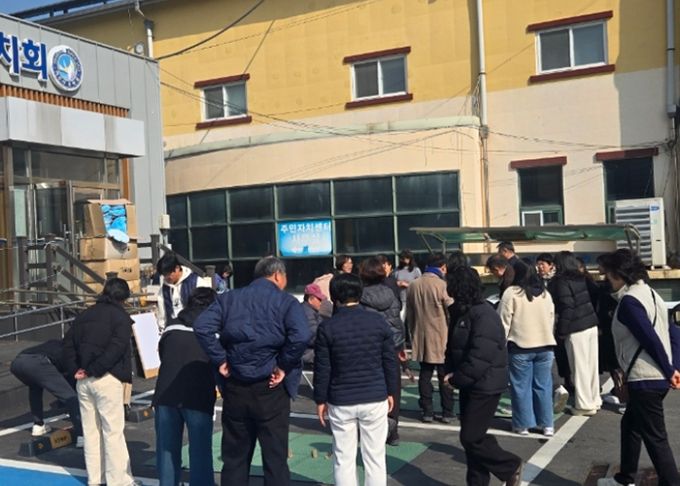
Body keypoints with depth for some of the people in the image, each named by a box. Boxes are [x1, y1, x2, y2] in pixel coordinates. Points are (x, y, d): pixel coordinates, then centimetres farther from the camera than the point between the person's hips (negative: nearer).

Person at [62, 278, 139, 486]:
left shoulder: (85, 315, 14)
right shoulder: (121, 317, -6)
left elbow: (68, 343, 11)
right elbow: (116, 349, -18)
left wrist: (75, 369, 4)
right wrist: (94, 370, -13)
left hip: (83, 380, 6)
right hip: (106, 379, -6)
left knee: (90, 430, 13)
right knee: (113, 431, -1)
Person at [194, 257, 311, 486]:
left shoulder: (229, 298, 7)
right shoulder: (286, 301, -4)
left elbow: (202, 326, -7)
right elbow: (301, 336, -22)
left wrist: (220, 360, -3)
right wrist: (284, 366, -10)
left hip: (235, 388, 3)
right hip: (270, 389, -3)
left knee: (234, 458, 15)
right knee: (275, 458, 7)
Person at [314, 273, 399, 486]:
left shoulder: (327, 327, -8)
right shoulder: (379, 322, -3)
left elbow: (322, 368, -4)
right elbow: (390, 361, 2)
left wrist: (320, 399, 7)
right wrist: (391, 392, 13)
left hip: (340, 402, -1)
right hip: (375, 399, 1)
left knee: (344, 459, 9)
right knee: (375, 457, 10)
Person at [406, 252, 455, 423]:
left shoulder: (413, 286, 2)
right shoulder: (442, 285, -15)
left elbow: (409, 314, 10)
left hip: (421, 338, 4)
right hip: (441, 338, -4)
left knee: (425, 375, 11)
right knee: (445, 376, 6)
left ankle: (427, 411, 14)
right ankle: (447, 413, 11)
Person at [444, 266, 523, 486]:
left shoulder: (484, 315, -22)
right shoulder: (462, 312, 8)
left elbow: (480, 357, -28)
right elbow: (453, 347, 14)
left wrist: (457, 378, -18)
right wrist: (450, 372, -1)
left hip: (485, 385, -9)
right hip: (470, 384, 9)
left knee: (471, 437, -5)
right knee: (471, 437, 14)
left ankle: (511, 467, 15)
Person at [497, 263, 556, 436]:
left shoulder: (511, 293, -7)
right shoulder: (545, 294, 11)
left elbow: (504, 322, -8)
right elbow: (551, 320, 18)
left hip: (520, 346, -5)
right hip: (545, 345, 5)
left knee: (521, 387, 4)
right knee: (543, 386, 10)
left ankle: (523, 425, 9)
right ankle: (547, 425, 13)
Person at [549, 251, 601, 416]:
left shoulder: (561, 282, -12)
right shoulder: (581, 278, 9)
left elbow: (566, 308, -16)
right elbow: (594, 297, 12)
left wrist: (561, 330, -10)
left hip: (576, 330, -7)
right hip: (591, 325, 7)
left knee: (580, 368, 1)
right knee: (592, 365, 14)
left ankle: (585, 405, 8)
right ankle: (595, 400, 25)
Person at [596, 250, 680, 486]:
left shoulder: (629, 300, -16)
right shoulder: (650, 293, 13)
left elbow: (650, 339, -21)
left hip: (644, 379, -10)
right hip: (657, 377, 10)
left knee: (654, 436, -1)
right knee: (630, 425, 22)